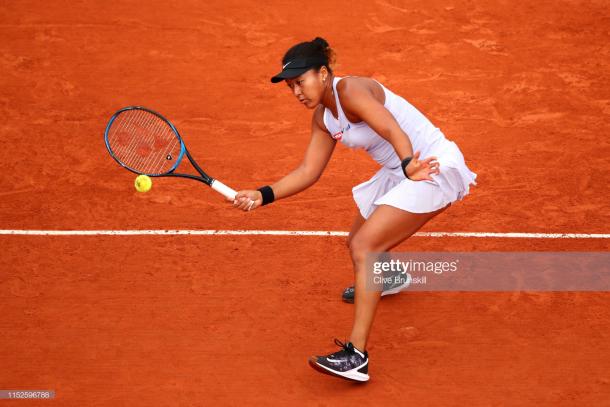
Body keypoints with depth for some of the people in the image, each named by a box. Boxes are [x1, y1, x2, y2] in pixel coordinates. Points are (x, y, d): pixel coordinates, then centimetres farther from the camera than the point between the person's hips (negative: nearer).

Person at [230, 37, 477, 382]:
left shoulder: (349, 89, -20)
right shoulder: (323, 117, 7)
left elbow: (393, 130, -34)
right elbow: (309, 171, 8)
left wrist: (409, 166, -52)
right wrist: (263, 196, -2)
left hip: (433, 167, -10)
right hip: (400, 172, 10)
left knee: (364, 247, -20)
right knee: (359, 243, 22)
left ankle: (357, 356, -23)